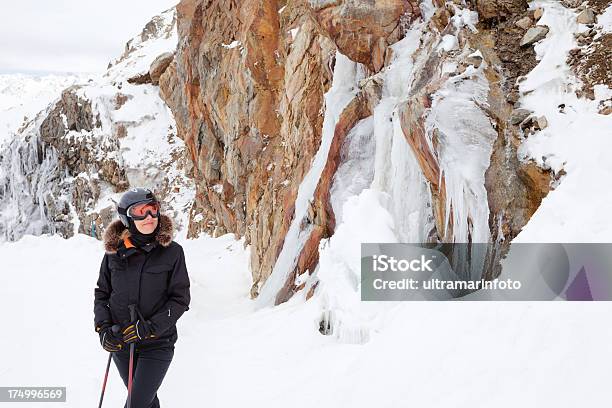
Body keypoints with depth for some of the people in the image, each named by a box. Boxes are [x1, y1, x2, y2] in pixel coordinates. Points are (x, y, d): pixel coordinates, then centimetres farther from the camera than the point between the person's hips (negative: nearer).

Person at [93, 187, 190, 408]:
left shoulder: (172, 251, -11)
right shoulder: (114, 251, -3)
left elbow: (180, 299, -9)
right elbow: (101, 293, 8)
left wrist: (148, 328, -19)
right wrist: (103, 329, -6)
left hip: (157, 343, -3)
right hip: (120, 342, 3)